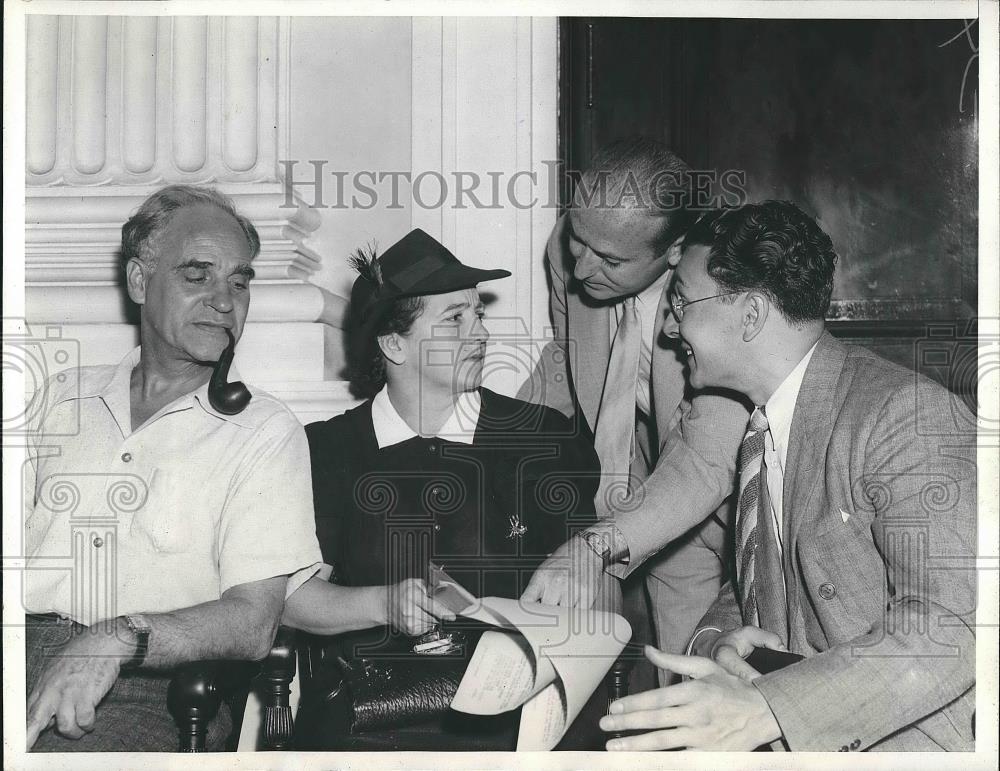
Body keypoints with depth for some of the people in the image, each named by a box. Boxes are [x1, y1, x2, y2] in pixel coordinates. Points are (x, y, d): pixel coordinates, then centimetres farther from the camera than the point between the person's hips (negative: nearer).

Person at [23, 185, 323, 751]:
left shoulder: (265, 432, 6)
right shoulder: (63, 398, 20)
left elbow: (252, 623, -4)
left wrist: (118, 638, -21)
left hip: (143, 689, -3)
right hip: (24, 648, 4)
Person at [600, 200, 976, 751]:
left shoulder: (909, 414, -16)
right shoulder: (759, 432, 13)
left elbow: (950, 626, -25)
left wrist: (763, 710, -33)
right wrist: (718, 638, -7)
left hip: (902, 741, -7)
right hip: (784, 745, 7)